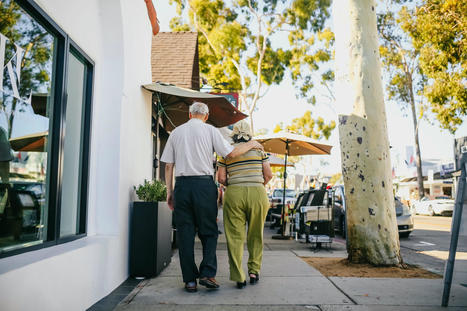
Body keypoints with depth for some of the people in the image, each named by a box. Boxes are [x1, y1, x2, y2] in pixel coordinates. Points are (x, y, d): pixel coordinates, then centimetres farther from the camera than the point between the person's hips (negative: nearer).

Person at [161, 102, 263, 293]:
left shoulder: (176, 132, 13)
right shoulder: (210, 130, 4)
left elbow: (168, 165, 9)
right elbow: (230, 154, -1)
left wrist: (169, 191, 14)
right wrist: (251, 145, 15)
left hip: (182, 184, 3)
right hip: (204, 184, -2)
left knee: (185, 233, 6)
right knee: (209, 232, 9)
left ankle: (190, 280, 9)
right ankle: (207, 274, -1)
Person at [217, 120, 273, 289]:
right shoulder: (258, 149, 8)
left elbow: (221, 178, 3)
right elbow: (268, 175, 3)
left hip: (234, 194, 0)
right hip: (257, 193, 1)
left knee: (235, 236, 3)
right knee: (255, 235, 15)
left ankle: (238, 277, 2)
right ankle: (254, 271, 18)